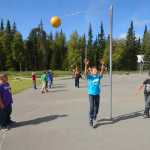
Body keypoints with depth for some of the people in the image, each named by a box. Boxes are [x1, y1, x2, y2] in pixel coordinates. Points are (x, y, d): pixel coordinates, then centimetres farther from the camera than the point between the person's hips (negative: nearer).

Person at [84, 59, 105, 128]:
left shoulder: (98, 76, 8)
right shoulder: (89, 76, 2)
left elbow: (102, 71, -5)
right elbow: (86, 72, -16)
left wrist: (103, 65, -19)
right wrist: (86, 65, -29)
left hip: (97, 94, 3)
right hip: (91, 93, -3)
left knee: (96, 107, 8)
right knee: (91, 106, -9)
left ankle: (94, 119, 25)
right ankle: (91, 119, 9)